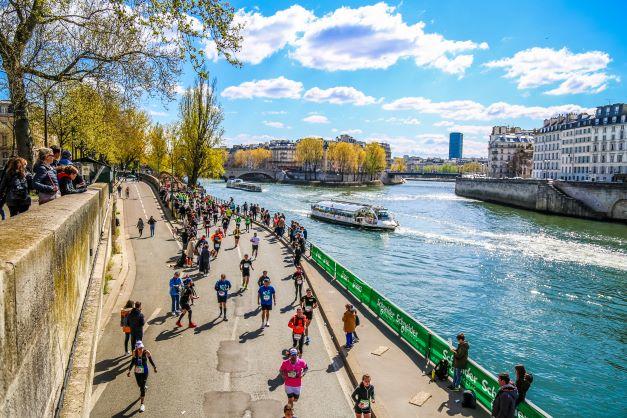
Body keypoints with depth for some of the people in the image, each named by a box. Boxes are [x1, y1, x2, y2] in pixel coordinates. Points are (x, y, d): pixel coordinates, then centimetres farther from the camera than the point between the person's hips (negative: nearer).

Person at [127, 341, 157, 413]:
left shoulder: (146, 352, -20)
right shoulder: (134, 352, -12)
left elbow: (151, 359, -3)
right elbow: (133, 361, 4)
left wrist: (154, 367, 6)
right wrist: (129, 370, 1)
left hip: (144, 372, -4)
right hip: (137, 372, 4)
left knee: (142, 387, -5)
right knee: (139, 385, 22)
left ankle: (142, 404, 8)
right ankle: (144, 388, 59)